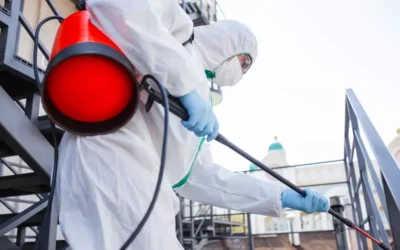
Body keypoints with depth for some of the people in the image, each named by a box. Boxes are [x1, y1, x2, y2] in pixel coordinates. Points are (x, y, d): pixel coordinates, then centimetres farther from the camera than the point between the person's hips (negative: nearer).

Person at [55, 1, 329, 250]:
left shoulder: (196, 111, 30)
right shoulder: (180, 28, 8)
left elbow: (204, 176, 32)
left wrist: (280, 197, 30)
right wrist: (185, 85, -16)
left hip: (136, 184, 10)